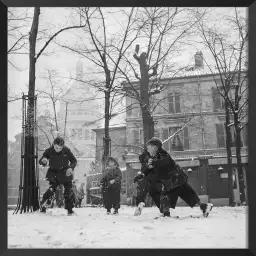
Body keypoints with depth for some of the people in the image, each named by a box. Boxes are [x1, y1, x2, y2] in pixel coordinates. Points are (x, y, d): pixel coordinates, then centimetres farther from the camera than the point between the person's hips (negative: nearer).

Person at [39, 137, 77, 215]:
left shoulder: (66, 150, -15)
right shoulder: (49, 151, -15)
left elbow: (74, 161, -4)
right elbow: (40, 161, -10)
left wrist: (71, 168, -23)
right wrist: (43, 161, -35)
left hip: (65, 173, 1)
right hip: (54, 173, -1)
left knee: (69, 191, -3)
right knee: (52, 189, -18)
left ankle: (70, 210, 12)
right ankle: (43, 205, 2)